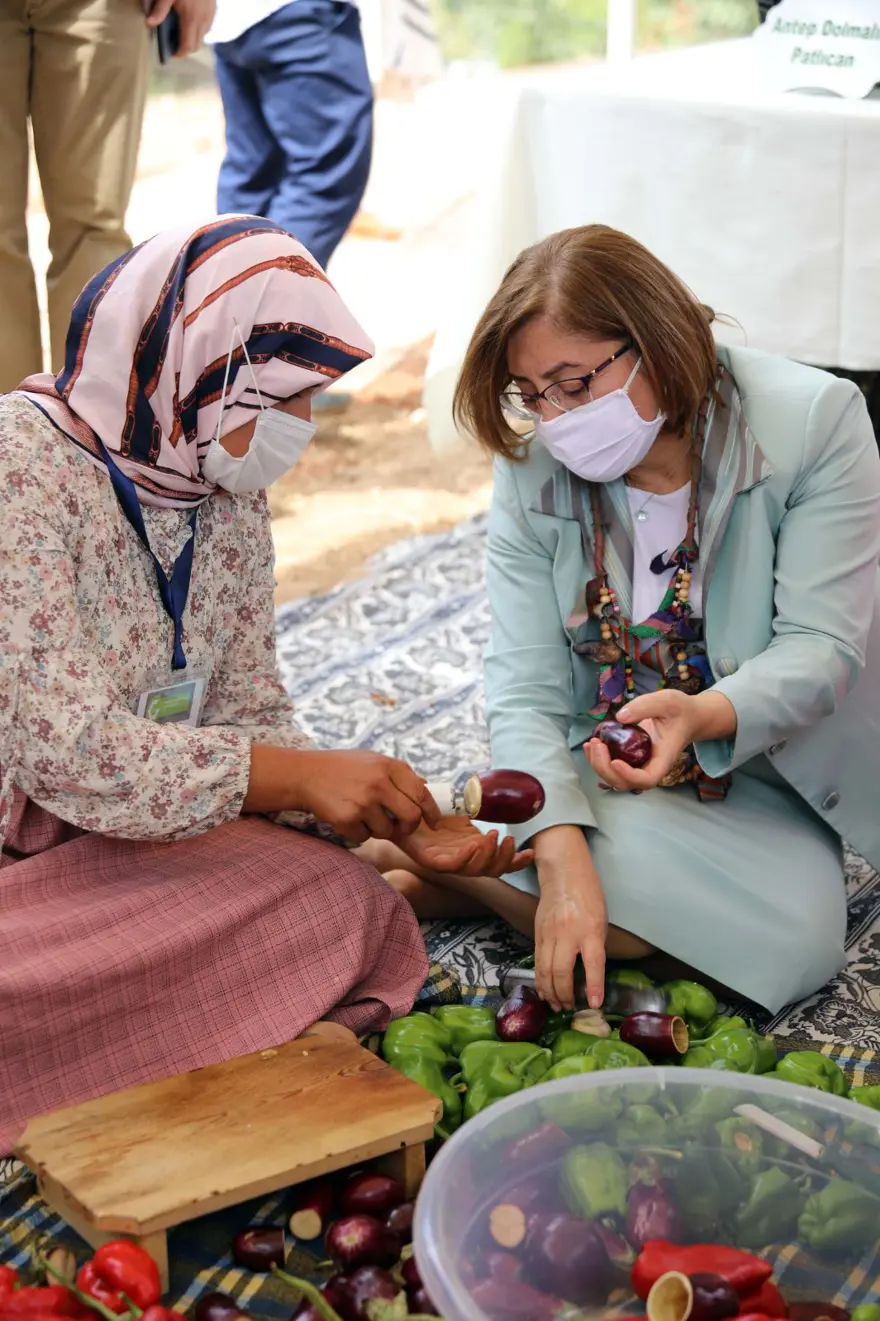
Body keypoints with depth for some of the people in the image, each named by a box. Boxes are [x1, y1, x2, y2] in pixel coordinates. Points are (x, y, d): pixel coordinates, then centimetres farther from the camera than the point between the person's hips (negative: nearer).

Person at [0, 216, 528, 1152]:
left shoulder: (231, 497, 6)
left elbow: (248, 719, 6)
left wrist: (391, 820, -11)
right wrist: (300, 777, -25)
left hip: (132, 840, 7)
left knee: (343, 900, -15)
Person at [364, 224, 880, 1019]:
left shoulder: (815, 422, -15)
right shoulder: (532, 470, -8)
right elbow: (526, 688, -14)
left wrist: (704, 715, -40)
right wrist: (562, 862, -32)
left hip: (763, 777, 1)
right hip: (599, 773, -1)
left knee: (799, 936, -30)